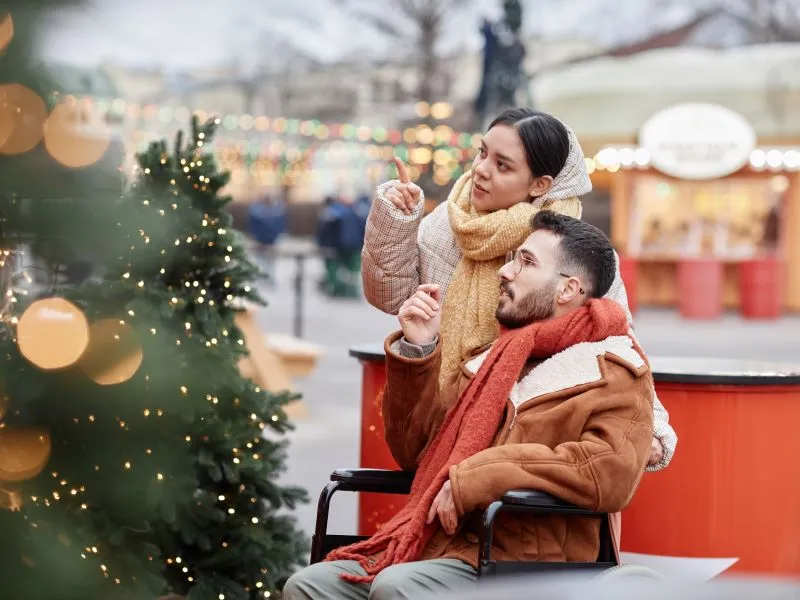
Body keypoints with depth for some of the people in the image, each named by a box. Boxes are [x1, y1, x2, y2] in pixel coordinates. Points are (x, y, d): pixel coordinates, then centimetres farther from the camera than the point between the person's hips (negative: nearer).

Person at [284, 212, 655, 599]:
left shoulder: (613, 374, 0)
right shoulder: (494, 359, 22)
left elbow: (612, 471, -20)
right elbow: (416, 452, 23)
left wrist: (478, 477, -19)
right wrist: (416, 351, 9)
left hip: (523, 568, -7)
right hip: (440, 546, 7)